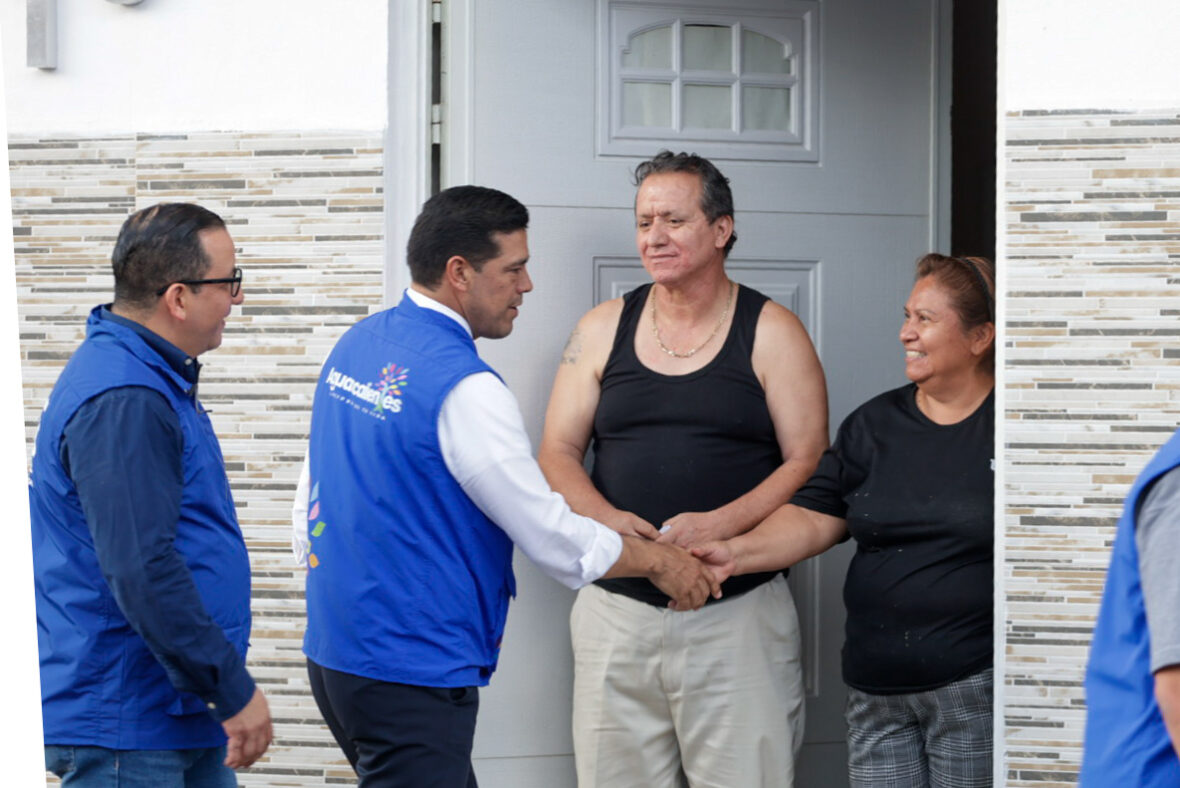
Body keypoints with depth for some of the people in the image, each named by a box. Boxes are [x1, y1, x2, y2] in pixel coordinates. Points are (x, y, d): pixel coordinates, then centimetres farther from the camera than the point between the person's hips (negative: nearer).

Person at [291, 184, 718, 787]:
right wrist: (657, 560, 0)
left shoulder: (355, 346, 8)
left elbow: (310, 498, 16)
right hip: (408, 670, -9)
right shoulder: (463, 387, -19)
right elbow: (548, 533, -14)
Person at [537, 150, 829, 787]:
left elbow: (809, 463, -3)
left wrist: (720, 524, -18)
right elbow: (557, 453, 10)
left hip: (737, 610, -2)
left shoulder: (771, 333, 3)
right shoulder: (603, 329, 11)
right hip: (617, 609, 3)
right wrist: (605, 518, -11)